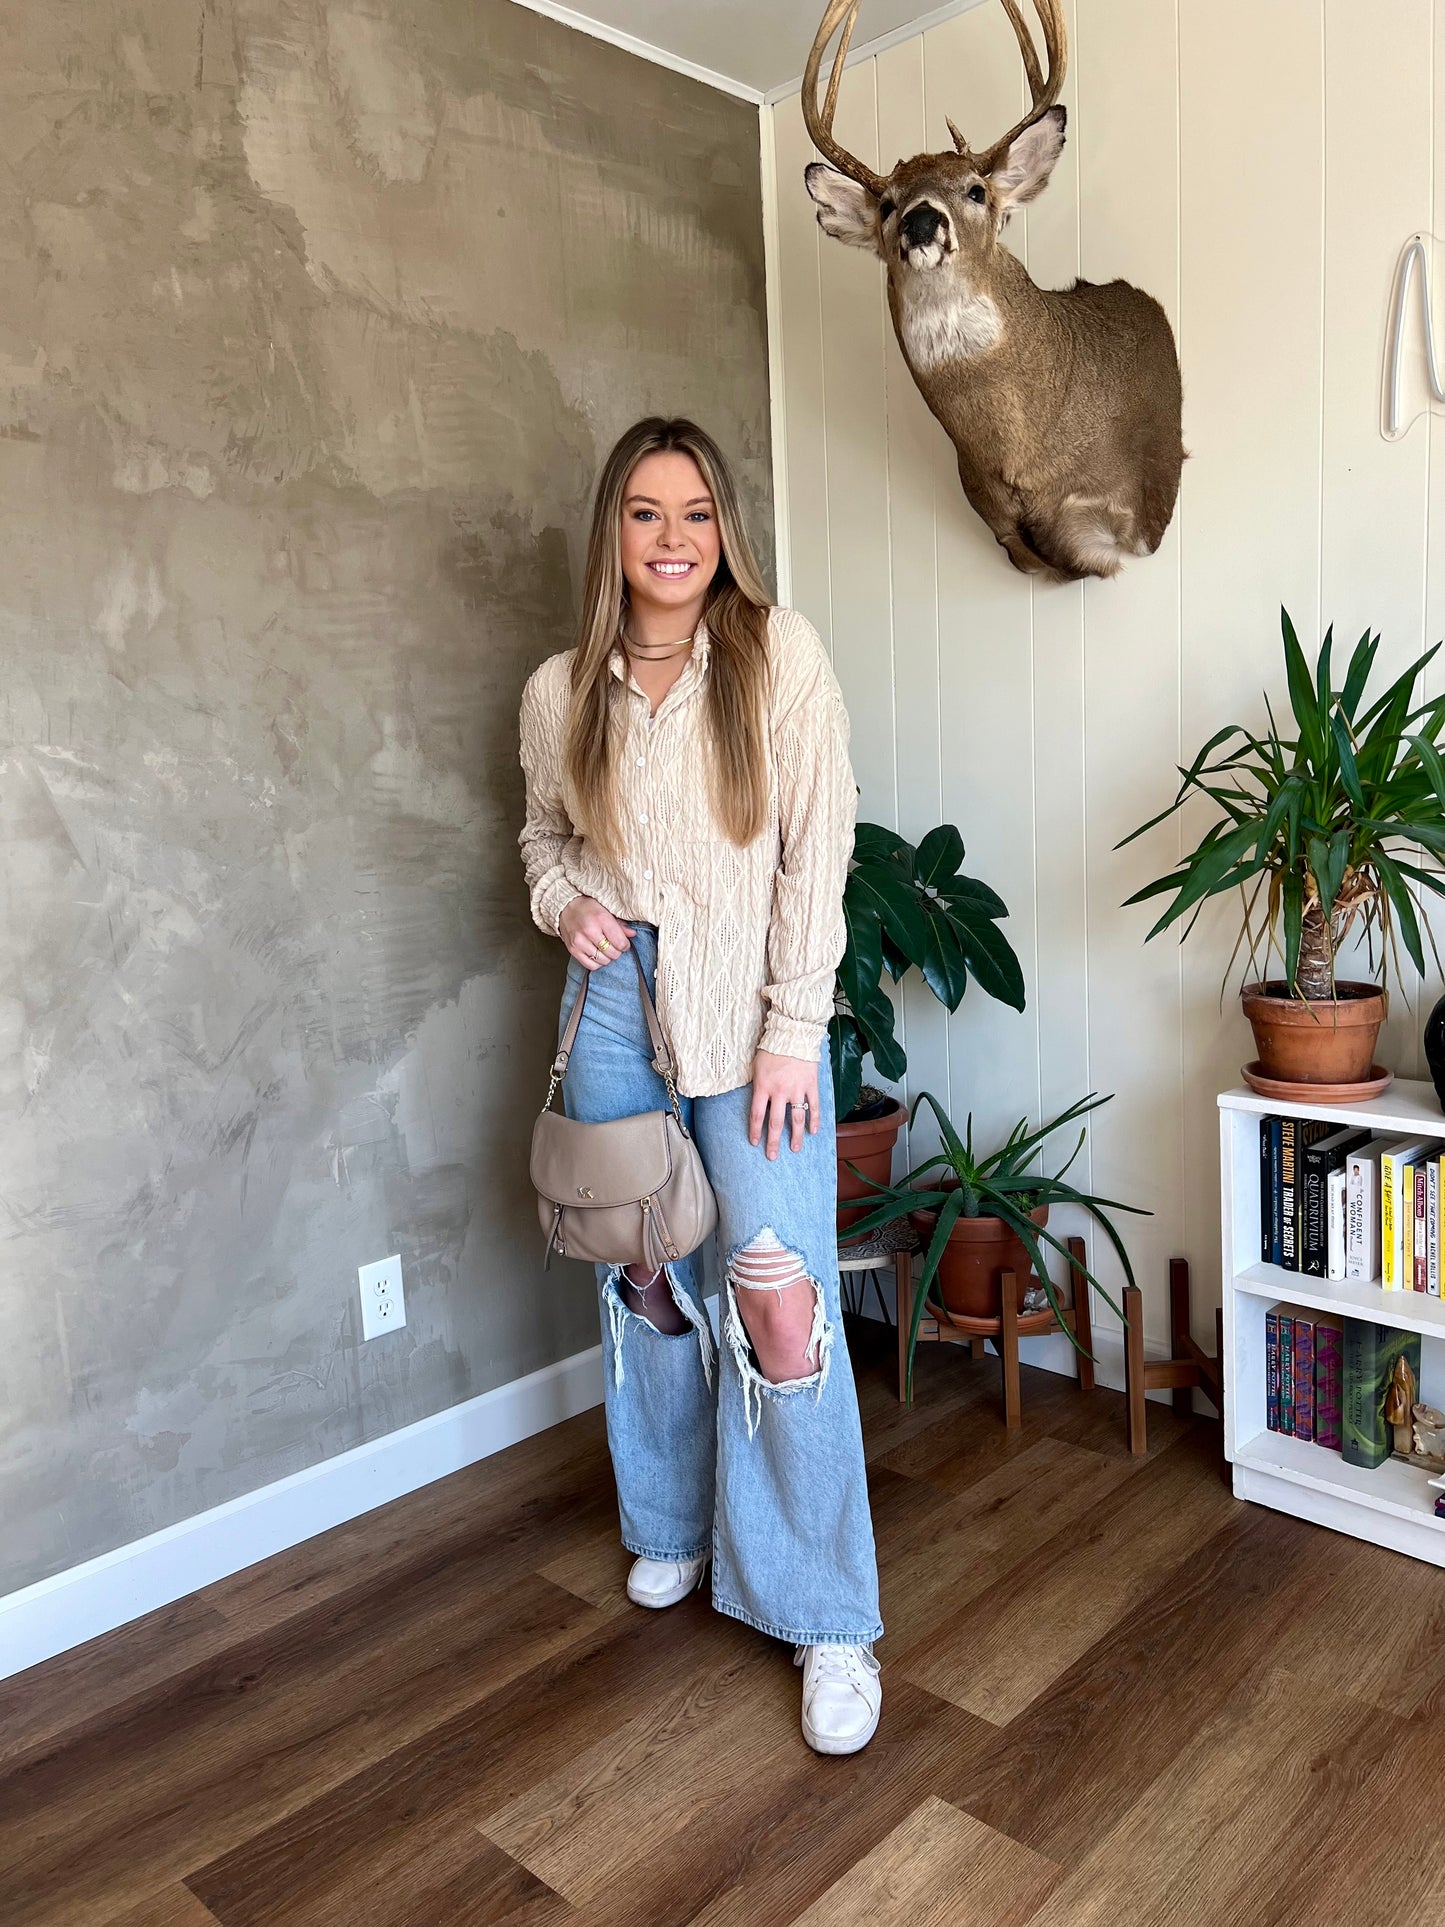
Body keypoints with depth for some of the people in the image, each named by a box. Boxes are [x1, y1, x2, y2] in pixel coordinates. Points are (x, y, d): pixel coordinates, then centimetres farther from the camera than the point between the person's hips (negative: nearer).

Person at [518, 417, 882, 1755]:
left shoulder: (778, 654, -6)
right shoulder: (562, 690, 4)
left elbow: (818, 848, -9)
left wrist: (791, 1032, -13)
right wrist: (566, 901, -4)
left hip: (746, 1007, -4)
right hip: (615, 1001, 4)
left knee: (781, 1300, -10)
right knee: (645, 1277, 14)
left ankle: (832, 1619, 7)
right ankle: (674, 1526, 38)